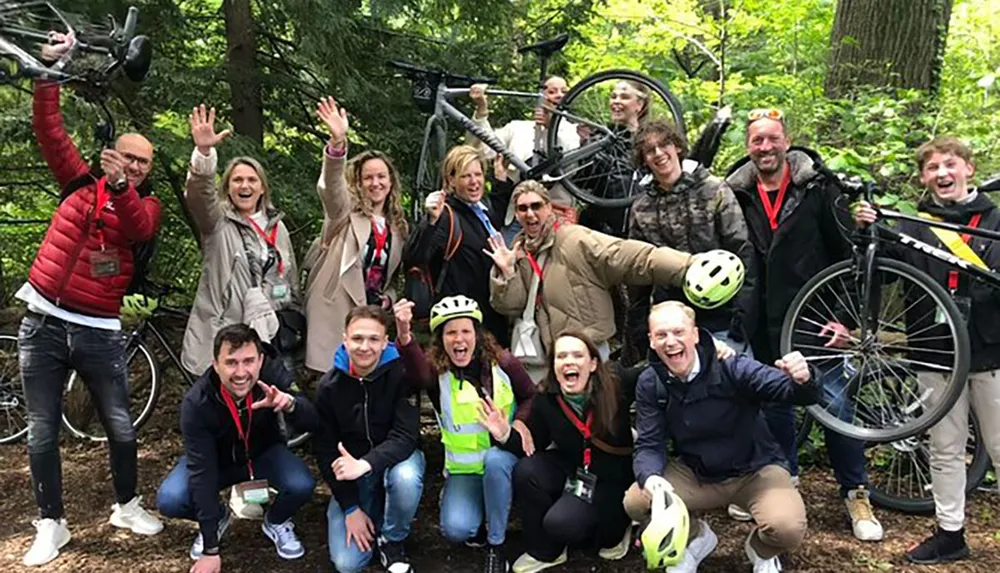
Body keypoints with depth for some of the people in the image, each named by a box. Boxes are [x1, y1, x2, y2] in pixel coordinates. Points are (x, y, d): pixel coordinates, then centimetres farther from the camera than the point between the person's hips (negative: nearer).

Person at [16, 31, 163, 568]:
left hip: (98, 330, 0)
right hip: (43, 323, 1)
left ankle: (127, 505, 26)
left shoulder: (147, 205, 4)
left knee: (120, 426, 5)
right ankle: (51, 524, 19)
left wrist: (121, 186, -36)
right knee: (42, 431, 5)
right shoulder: (81, 182, 7)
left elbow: (138, 228, -18)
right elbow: (48, 127, 0)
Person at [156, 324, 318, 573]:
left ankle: (276, 523, 7)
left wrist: (290, 403, -54)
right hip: (216, 460, 0)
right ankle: (218, 518, 9)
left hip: (264, 453, 0)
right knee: (169, 500, -26)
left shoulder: (272, 373, -28)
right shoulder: (197, 402, -30)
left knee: (301, 485, -29)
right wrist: (210, 549, -28)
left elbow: (313, 424, -29)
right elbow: (201, 471, -29)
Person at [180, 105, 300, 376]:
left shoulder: (276, 226, 14)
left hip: (268, 333, 4)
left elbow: (291, 281, 18)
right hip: (223, 336, -3)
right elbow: (199, 193, -20)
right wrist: (203, 152, -37)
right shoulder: (217, 223, 1)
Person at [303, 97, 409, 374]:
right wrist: (337, 142, -39)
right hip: (334, 311, -4)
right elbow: (331, 185, -22)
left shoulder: (397, 225, 15)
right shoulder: (345, 211, 1)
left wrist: (388, 297, 0)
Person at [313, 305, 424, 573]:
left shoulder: (402, 374, -17)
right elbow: (325, 449, -5)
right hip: (351, 472, 2)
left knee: (406, 478, -38)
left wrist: (365, 464, -41)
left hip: (396, 457, -1)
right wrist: (350, 507, -11)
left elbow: (405, 436, -24)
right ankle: (374, 517, 21)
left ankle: (392, 541, -8)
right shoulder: (330, 385, -10)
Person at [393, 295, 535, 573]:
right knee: (456, 530, -23)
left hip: (503, 457, 0)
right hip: (463, 468, 0)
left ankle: (496, 545, -14)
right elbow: (417, 372, -39)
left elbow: (531, 397, 7)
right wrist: (404, 337, -61)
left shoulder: (503, 364, -10)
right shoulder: (437, 372, -13)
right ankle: (484, 510, 14)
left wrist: (520, 421, -16)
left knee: (495, 459, -36)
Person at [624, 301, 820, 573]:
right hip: (695, 474, 3)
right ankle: (695, 539, 14)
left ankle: (762, 551, 12)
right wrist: (649, 477, -32)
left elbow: (791, 390, -27)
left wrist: (802, 381, -53)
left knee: (787, 528, -29)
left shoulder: (732, 367, -22)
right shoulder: (650, 384, -10)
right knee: (636, 502, -19)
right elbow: (649, 445, -9)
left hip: (755, 470, -2)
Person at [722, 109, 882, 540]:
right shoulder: (736, 194, 2)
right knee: (773, 401, 13)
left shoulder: (817, 188, -5)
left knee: (835, 402, 0)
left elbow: (848, 253, -3)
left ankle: (856, 494, 18)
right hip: (764, 323, 3)